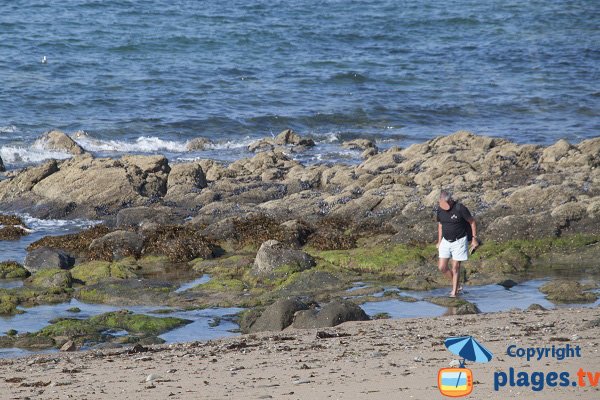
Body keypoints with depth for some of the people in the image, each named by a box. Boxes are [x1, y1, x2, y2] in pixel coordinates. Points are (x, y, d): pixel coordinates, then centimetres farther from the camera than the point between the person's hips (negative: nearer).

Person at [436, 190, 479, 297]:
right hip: (446, 241, 5)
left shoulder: (460, 209, -19)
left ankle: (454, 292, 7)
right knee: (442, 267, 0)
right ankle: (457, 285, 19)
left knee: (455, 267, -4)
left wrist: (474, 239, -8)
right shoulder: (440, 209, -2)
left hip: (459, 241, -5)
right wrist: (439, 242, 14)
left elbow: (473, 222, -10)